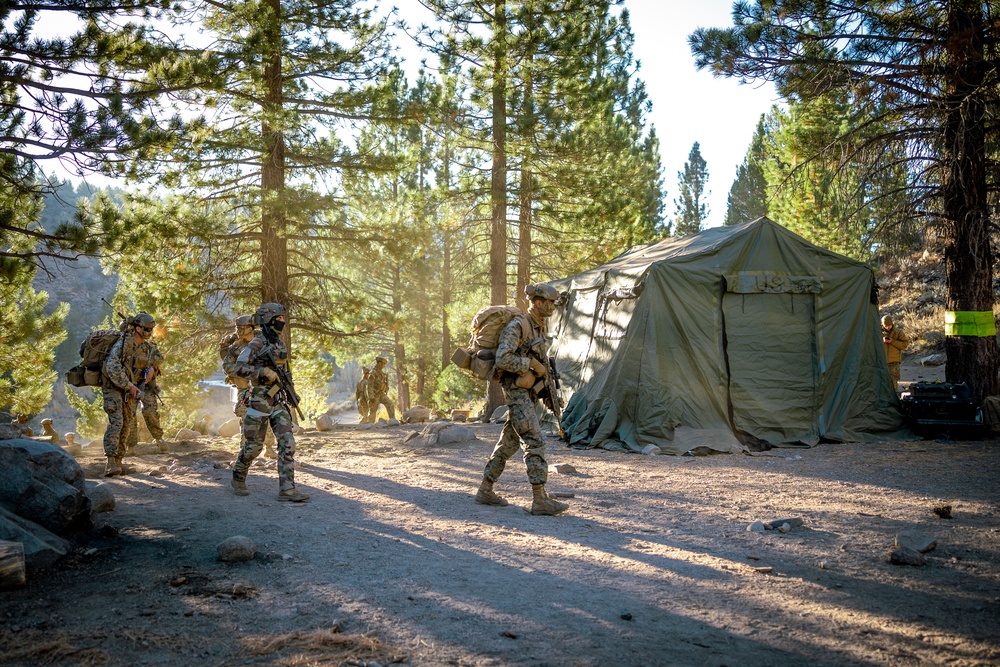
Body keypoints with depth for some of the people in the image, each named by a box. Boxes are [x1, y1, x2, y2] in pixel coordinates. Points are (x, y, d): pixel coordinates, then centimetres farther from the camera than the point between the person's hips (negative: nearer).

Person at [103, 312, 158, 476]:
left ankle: (118, 462, 16)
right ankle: (110, 464, -27)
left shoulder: (146, 347, 4)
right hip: (113, 387, -8)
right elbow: (112, 369, -26)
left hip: (129, 389, 8)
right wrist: (130, 386, -24)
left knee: (127, 424, 8)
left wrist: (150, 368, -1)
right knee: (116, 421, -21)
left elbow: (151, 359, 24)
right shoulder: (122, 344, -19)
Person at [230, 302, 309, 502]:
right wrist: (265, 372, -24)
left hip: (278, 401, 7)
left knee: (287, 442, -6)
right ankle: (238, 478, 28)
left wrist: (289, 388, 22)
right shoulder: (257, 343, -10)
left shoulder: (280, 344, 13)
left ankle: (286, 489, -7)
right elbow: (240, 368, -17)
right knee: (254, 444, 3)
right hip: (260, 400, -7)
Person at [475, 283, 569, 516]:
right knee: (534, 442, -13)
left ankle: (485, 490, 21)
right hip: (517, 393, -9)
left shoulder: (540, 328, 15)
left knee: (509, 442, 13)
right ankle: (540, 500, -12)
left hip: (530, 393, 9)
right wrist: (533, 364, -19)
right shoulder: (517, 326, -14)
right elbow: (503, 359, -24)